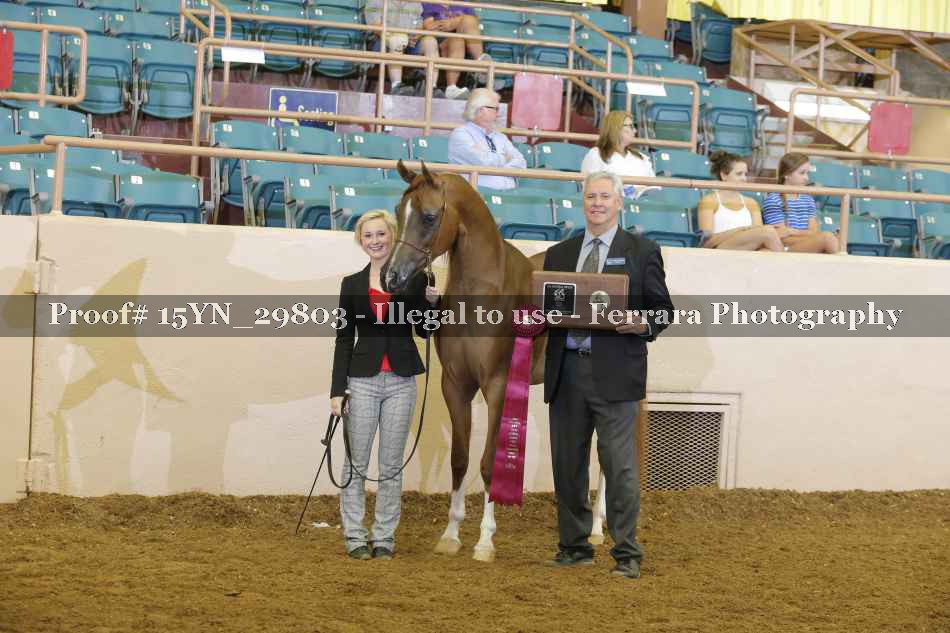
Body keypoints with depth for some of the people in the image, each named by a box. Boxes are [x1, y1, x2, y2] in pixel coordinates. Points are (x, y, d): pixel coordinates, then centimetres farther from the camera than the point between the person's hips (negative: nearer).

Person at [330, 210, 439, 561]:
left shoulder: (414, 278, 3)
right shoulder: (352, 284, 5)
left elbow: (424, 331, 6)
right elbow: (344, 339, 5)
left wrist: (431, 302, -13)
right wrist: (336, 390, 0)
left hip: (400, 381, 0)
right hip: (363, 379, 0)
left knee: (391, 464, 6)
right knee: (356, 462, 2)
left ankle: (384, 537, 12)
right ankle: (354, 535, 9)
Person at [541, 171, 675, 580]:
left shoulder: (641, 252, 5)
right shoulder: (559, 254, 16)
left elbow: (663, 308, 3)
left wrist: (644, 324, -18)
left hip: (614, 373, -4)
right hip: (565, 371, 5)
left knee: (619, 466, -6)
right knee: (567, 465, 10)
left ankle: (627, 555, -1)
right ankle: (574, 546, 21)